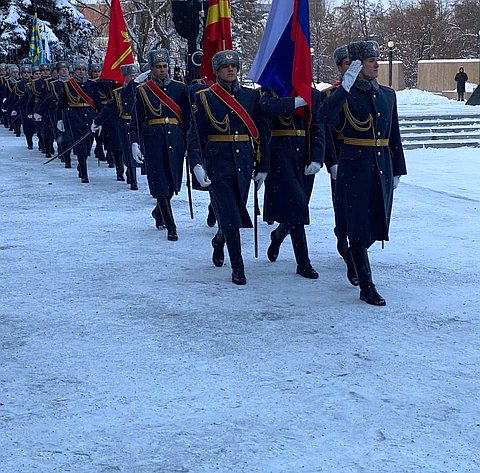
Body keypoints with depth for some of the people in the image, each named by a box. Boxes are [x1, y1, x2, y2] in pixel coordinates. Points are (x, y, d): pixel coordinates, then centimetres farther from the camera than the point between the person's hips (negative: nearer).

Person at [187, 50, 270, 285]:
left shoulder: (252, 95, 7)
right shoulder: (204, 98, -1)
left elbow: (262, 133, 9)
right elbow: (195, 135, -5)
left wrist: (263, 166, 6)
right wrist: (196, 164, -19)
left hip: (244, 163, 4)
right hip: (218, 163, -3)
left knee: (237, 212, 13)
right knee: (230, 217, -8)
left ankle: (219, 241, 45)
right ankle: (237, 269, 3)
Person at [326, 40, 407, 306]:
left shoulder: (387, 95, 11)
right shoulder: (345, 95, -5)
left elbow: (394, 136, 16)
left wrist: (398, 170, 15)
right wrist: (345, 86, -30)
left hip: (382, 167, 6)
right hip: (355, 167, -6)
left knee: (377, 224, 11)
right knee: (359, 227, -2)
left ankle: (355, 259, 40)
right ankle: (366, 288, 3)